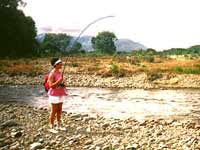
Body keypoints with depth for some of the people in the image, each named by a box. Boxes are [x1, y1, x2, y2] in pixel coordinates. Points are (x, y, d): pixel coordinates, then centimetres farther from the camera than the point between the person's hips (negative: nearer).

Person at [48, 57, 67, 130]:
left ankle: (58, 126, 24)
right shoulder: (52, 74, -18)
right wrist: (59, 81, -32)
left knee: (59, 110, 13)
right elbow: (51, 86, -22)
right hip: (54, 95, -8)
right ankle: (52, 127, 11)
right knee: (53, 111, 0)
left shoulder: (60, 72, 8)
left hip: (60, 94, 8)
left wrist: (64, 84, 0)